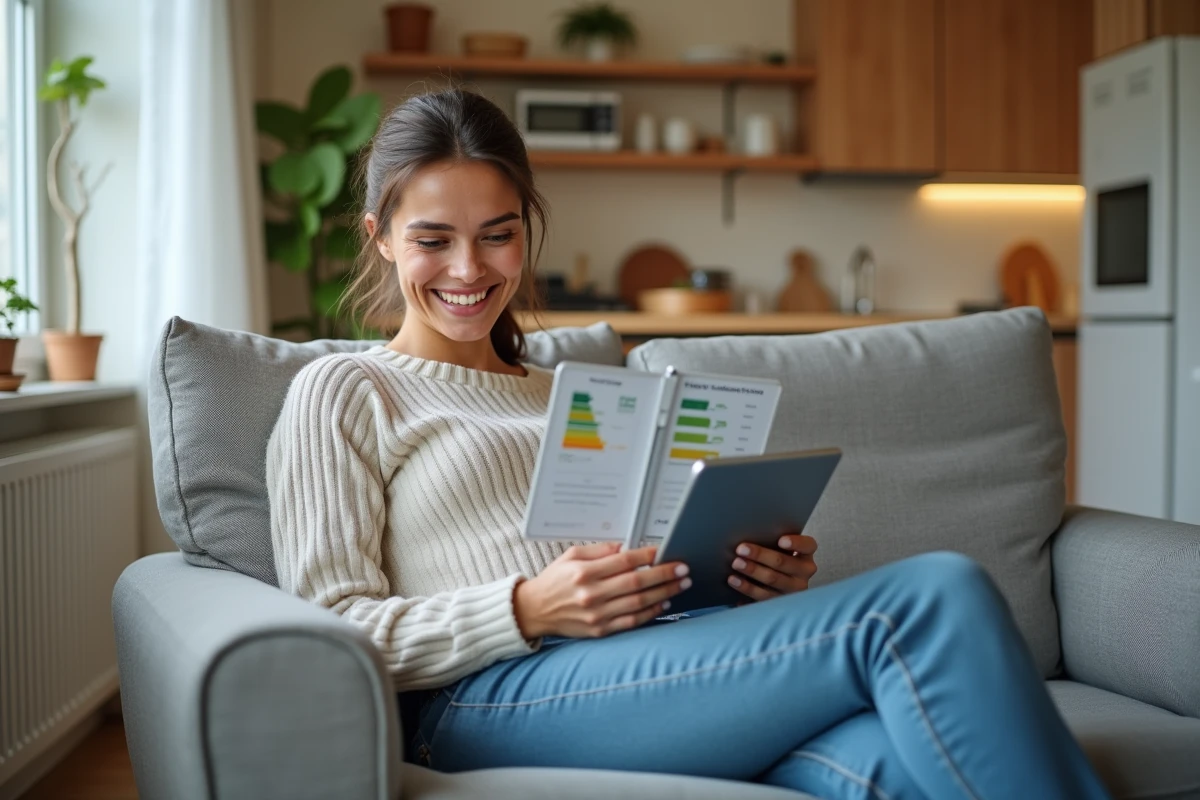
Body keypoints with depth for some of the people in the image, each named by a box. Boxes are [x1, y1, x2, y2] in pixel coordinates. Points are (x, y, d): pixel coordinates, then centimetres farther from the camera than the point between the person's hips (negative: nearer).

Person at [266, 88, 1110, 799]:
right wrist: (527, 611, -14)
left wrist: (764, 578, 4)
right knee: (933, 597, -24)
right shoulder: (343, 393, 12)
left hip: (661, 668, 5)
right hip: (493, 701, -5)